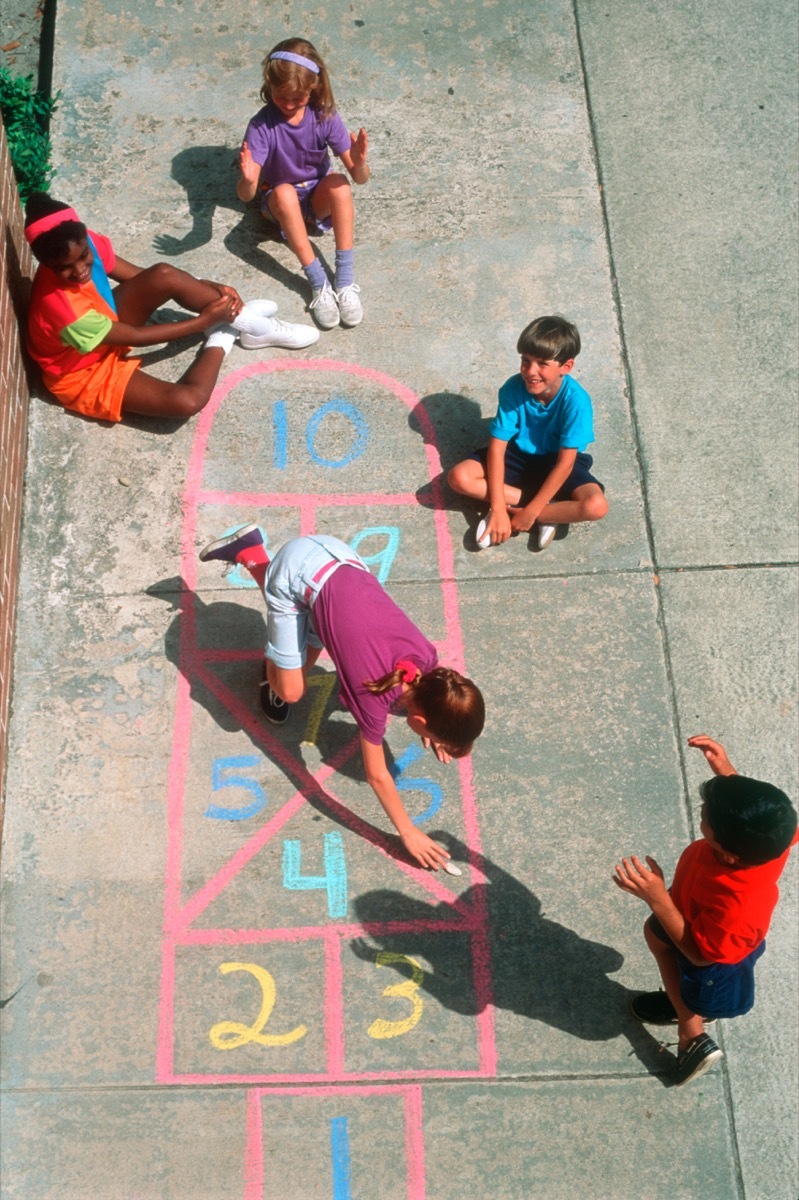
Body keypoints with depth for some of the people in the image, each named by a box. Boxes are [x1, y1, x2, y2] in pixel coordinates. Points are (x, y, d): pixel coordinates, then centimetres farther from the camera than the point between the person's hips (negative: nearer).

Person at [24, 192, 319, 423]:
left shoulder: (84, 243, -20)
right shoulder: (63, 308, -38)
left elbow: (138, 276, -3)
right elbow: (135, 337, -24)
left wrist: (206, 287, -12)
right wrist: (205, 319, -16)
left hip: (106, 327, 7)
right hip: (85, 374, -7)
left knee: (165, 276, -22)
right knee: (188, 400, -28)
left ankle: (244, 320, -2)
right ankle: (221, 337, 1)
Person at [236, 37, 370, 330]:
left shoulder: (324, 117, -16)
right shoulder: (262, 126, -21)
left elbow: (360, 177, -20)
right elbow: (245, 195, -26)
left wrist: (359, 163, -44)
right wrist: (248, 179, -51)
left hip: (318, 197, 1)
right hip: (280, 203, -1)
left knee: (339, 182, -31)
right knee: (284, 192, -35)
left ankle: (345, 281, -30)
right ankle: (319, 284, -33)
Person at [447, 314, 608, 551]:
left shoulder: (575, 399, -28)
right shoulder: (513, 389, -22)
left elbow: (565, 463, -27)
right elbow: (496, 447, -22)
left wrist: (530, 512, -29)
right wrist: (497, 508, -30)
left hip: (556, 463, -3)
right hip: (518, 456, 3)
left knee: (596, 506, -30)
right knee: (459, 477, -22)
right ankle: (549, 509, -17)